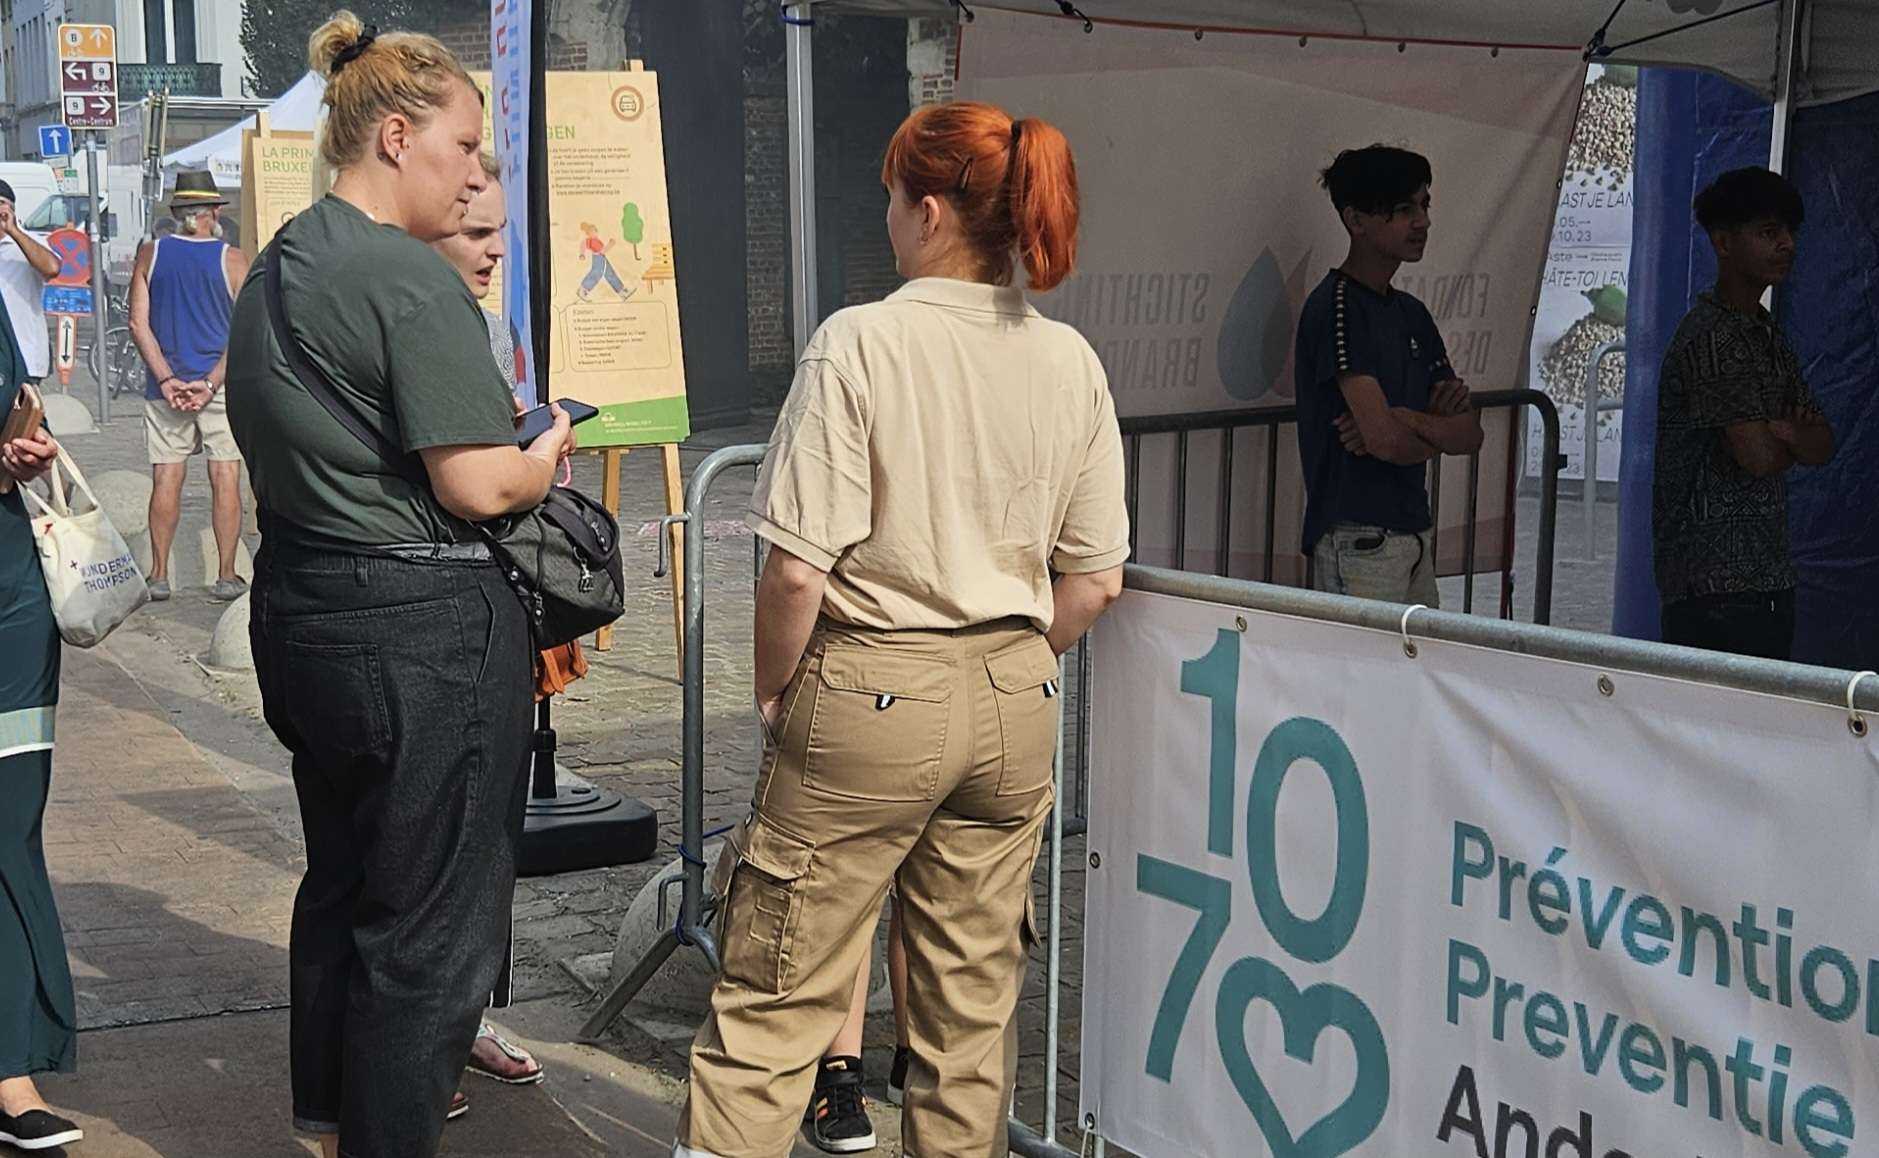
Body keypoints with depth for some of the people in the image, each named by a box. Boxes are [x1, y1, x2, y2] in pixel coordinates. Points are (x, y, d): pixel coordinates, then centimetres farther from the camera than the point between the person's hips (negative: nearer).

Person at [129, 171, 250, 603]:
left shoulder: (150, 254, 3)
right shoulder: (232, 259, -3)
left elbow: (139, 324, -2)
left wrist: (167, 380, -6)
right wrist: (211, 383, -10)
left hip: (166, 386, 2)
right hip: (220, 387, -2)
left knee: (166, 479, 7)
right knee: (225, 478, 2)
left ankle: (159, 575, 9)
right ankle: (226, 577, 3)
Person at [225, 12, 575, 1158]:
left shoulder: (278, 270, 11)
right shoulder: (413, 281, -18)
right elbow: (478, 487, -21)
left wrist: (496, 427, 14)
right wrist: (546, 453, -1)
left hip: (303, 611, 10)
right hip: (424, 631, -10)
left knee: (342, 884, 22)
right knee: (432, 918, 2)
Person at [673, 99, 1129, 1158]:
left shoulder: (859, 343, -13)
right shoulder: (1071, 360, 2)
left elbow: (799, 567, -16)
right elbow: (1096, 583, 5)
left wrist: (773, 691, 0)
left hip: (869, 690, -5)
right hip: (1016, 709, 5)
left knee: (773, 1000, 3)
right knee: (975, 1000, 15)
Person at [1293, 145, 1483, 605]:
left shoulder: (1411, 312, 15)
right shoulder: (1335, 306, -12)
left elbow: (1471, 433, 10)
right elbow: (1385, 438, -21)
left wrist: (1406, 419, -9)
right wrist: (1440, 430, 0)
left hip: (1414, 531, 8)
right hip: (1357, 540, -8)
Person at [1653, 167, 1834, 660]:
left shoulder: (1766, 332, 18)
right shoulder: (1710, 336, -13)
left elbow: (1822, 446, 15)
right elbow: (1757, 455, -20)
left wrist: (1788, 433, -9)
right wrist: (1796, 441, 3)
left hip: (1768, 576, 9)